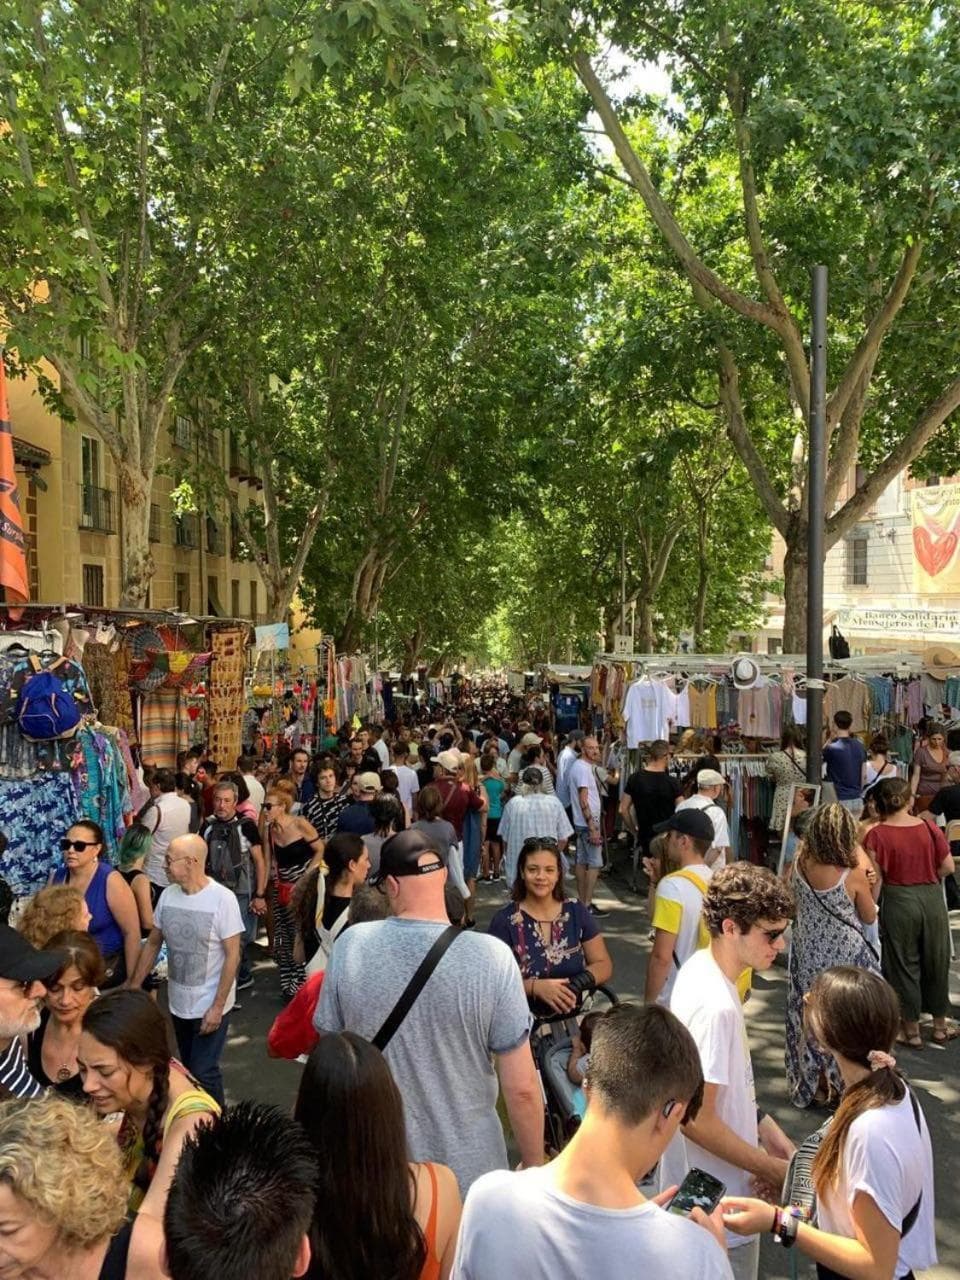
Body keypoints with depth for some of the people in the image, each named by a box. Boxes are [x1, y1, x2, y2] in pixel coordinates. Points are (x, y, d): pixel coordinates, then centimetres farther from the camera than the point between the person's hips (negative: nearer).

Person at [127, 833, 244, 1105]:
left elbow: (232, 955, -17)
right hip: (178, 1002, 6)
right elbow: (153, 943, 9)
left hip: (210, 1004, -6)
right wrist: (133, 986, 8)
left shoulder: (222, 899, -19)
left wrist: (217, 1006, -17)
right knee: (188, 1069, 18)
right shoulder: (168, 894, -3)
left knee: (203, 1073, -3)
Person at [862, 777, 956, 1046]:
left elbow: (875, 879, -14)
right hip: (932, 899, 3)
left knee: (904, 964, 12)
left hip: (898, 902, -3)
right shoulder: (929, 828, -7)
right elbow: (948, 867, -3)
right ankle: (940, 1026, 33)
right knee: (936, 962, 19)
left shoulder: (876, 835, -14)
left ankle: (912, 1030, 23)